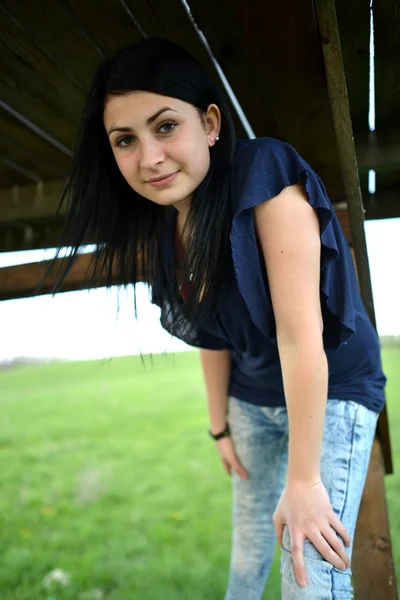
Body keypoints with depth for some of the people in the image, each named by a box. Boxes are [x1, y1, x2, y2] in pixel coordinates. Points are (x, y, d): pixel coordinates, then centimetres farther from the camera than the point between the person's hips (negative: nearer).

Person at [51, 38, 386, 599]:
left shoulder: (265, 176, -27)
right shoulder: (161, 226, -6)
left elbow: (300, 334, -29)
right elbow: (213, 334, 2)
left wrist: (304, 479, -24)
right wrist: (220, 427, 8)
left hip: (331, 393, -5)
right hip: (252, 400, 6)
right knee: (250, 533, 20)